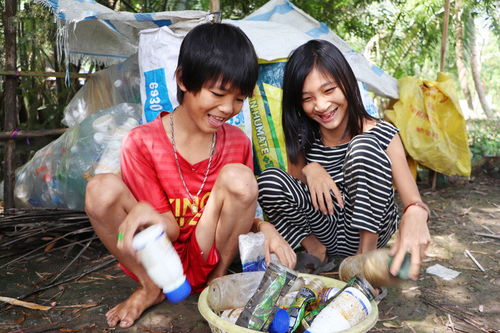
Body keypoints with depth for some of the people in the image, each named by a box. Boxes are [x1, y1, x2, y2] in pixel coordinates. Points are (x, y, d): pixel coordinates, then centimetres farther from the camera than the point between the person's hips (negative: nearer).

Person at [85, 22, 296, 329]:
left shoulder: (238, 143, -5)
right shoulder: (142, 143, -14)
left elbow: (241, 212, 5)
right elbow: (170, 230, -12)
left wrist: (264, 228, -19)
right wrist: (148, 214, -37)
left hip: (210, 262, 2)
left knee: (238, 178, -25)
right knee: (102, 189, -26)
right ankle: (151, 288, -5)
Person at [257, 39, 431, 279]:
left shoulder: (382, 135, -14)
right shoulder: (302, 137, -4)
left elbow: (413, 199, -21)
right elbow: (293, 182, 0)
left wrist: (415, 214, -47)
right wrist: (309, 170, -23)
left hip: (369, 230, -2)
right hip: (324, 232, 2)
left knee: (364, 147, -28)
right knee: (270, 180, -24)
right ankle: (316, 252, -6)